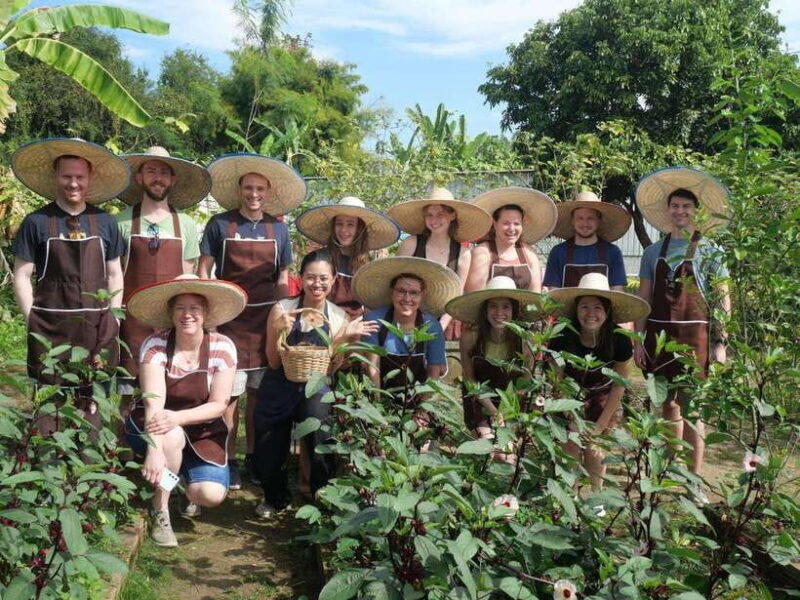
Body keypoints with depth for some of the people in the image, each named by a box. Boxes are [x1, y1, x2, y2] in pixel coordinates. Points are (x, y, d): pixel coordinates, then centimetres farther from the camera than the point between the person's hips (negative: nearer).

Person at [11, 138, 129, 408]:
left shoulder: (105, 222, 6)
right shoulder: (37, 222, 0)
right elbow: (22, 276, 3)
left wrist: (113, 319, 7)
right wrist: (33, 322, -3)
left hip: (97, 327, 2)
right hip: (50, 327, -2)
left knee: (91, 404, 7)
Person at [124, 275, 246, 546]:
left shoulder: (222, 347, -14)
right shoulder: (155, 345, -18)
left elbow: (218, 405, -15)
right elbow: (153, 401, -29)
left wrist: (178, 418, -33)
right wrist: (155, 448, -45)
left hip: (201, 429, 1)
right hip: (153, 426, -1)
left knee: (211, 494, -21)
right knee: (172, 437, -37)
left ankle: (186, 488, 18)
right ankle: (160, 514, -12)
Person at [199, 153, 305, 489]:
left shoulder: (278, 229, 8)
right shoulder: (220, 225, 1)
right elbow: (203, 271, 2)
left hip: (267, 319, 3)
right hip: (230, 318, -3)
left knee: (259, 392, 9)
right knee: (229, 392, -3)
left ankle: (253, 458, 21)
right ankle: (228, 461, 8)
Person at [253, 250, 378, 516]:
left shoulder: (339, 318, -1)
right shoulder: (283, 309, -7)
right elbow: (274, 362, -8)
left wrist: (346, 337, -16)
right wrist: (278, 332, -25)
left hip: (315, 387, 0)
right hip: (279, 389, 0)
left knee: (317, 414, -33)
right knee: (267, 457, -3)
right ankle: (276, 498, 36)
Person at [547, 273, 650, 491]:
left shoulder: (619, 340, -24)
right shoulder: (562, 338, -26)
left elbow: (618, 387, -12)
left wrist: (600, 426, -11)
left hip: (602, 398, 0)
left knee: (594, 448, -6)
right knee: (572, 445, -8)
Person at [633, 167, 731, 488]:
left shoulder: (709, 251, 2)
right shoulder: (654, 251, 10)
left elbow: (723, 300, 0)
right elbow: (643, 298, 11)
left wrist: (721, 343, -6)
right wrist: (638, 339, 5)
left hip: (694, 334, -3)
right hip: (659, 333, 3)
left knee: (691, 406, -5)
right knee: (668, 404, 11)